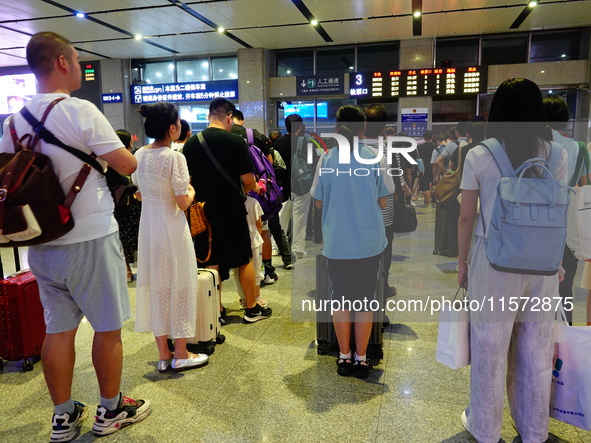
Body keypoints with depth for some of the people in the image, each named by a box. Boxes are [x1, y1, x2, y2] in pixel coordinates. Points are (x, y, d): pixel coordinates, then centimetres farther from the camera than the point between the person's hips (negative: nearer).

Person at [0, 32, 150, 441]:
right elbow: (127, 165, -13)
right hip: (90, 240, -6)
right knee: (108, 327, 8)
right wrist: (124, 151, 9)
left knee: (58, 329, 14)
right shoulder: (81, 111, -13)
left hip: (41, 243, 7)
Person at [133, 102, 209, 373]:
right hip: (172, 227, -7)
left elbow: (140, 194, 14)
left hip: (148, 225, 7)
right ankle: (180, 355, 17)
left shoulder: (139, 155, 5)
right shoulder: (174, 158, -16)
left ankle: (163, 354, 24)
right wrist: (191, 190, 3)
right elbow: (183, 202, -17)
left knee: (155, 286, 13)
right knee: (179, 286, 6)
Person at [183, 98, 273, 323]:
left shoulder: (191, 143, 1)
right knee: (244, 260, 10)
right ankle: (252, 309, 20)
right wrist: (253, 188, 10)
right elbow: (248, 180, -12)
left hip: (203, 210, 4)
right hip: (231, 210, -4)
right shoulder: (235, 141, -12)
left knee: (211, 262, 12)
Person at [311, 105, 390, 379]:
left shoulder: (327, 158, -5)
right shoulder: (373, 158, -4)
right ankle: (361, 359, 19)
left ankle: (344, 357, 22)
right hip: (369, 243, 0)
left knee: (341, 300, 12)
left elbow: (318, 203, -1)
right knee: (365, 301, 11)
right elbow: (382, 202, 1)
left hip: (337, 244, 0)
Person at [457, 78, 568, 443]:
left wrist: (462, 261, 7)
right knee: (537, 351, 15)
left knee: (490, 348, 10)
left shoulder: (479, 155, -7)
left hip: (493, 262, -3)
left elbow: (466, 217, -5)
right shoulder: (556, 155, 2)